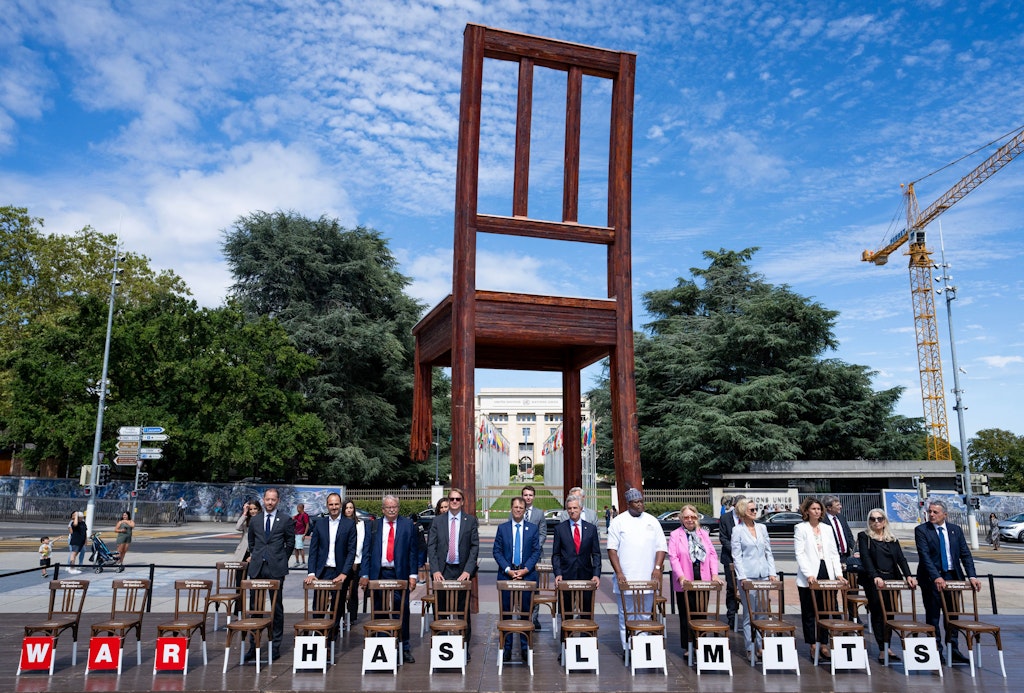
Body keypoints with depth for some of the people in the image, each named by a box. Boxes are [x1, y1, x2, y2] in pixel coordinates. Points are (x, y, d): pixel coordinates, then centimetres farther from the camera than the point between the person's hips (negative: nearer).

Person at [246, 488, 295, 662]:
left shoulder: (285, 520, 0)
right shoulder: (255, 520, 9)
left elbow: (290, 542, 8)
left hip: (276, 569, -3)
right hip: (257, 568, 3)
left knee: (277, 607, 3)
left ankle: (276, 646, 11)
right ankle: (253, 646, 14)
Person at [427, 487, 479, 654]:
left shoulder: (471, 521, 2)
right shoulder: (437, 521, 5)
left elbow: (475, 547, -1)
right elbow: (431, 547, 2)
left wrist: (468, 570, -11)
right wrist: (435, 570, -8)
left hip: (463, 572, -1)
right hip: (443, 571, 1)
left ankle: (464, 648, 15)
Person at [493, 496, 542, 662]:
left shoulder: (533, 528, 5)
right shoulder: (502, 528, 5)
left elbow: (536, 551, 1)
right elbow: (496, 551, 2)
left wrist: (525, 569, -10)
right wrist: (508, 570, -10)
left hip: (527, 575, 0)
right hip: (506, 575, 0)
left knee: (526, 612, 4)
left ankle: (525, 647, 15)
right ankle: (507, 647, 13)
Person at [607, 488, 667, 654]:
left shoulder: (652, 521, 8)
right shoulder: (619, 521, 1)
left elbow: (661, 547, 8)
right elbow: (612, 549, -3)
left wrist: (657, 567, -7)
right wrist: (619, 573, -12)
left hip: (647, 578, 2)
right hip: (625, 579, -2)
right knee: (625, 614, 2)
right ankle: (626, 648, 11)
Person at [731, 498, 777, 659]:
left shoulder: (762, 528, 11)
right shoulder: (737, 530, -3)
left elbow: (769, 552, 14)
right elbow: (736, 556, -5)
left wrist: (772, 572, 6)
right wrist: (742, 577, -11)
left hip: (763, 575, 4)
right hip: (747, 576, -4)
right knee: (749, 613, 0)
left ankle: (761, 646, 18)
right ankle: (750, 648, 8)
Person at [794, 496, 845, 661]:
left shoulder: (827, 529, 13)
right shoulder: (801, 528, -1)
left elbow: (834, 553, 11)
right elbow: (799, 554, -8)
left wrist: (838, 573, -1)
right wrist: (809, 575, -17)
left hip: (826, 574, 4)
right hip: (808, 577, -4)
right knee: (809, 612, 3)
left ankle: (824, 645, 15)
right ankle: (813, 646, 11)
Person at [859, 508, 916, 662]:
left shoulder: (892, 539, 15)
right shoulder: (864, 537, 0)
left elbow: (901, 558, 6)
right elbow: (865, 558, -11)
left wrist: (908, 576, -11)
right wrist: (875, 576, -24)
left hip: (892, 580, 4)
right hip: (874, 581, -4)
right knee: (878, 613, -3)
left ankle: (887, 647, 15)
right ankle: (882, 650, 1)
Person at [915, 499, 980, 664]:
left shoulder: (956, 530, 6)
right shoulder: (921, 530, -7)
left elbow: (965, 554, 4)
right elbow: (924, 556, -15)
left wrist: (972, 576, -8)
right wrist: (936, 577, -25)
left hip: (952, 576, 4)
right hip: (931, 579, -3)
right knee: (933, 615, 2)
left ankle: (953, 649, 18)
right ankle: (936, 650, 9)